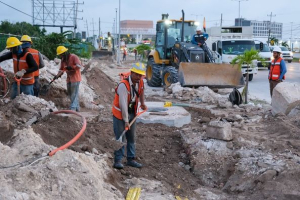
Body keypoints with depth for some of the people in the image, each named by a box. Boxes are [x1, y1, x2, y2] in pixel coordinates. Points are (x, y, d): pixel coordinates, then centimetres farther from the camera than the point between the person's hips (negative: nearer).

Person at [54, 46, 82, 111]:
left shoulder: (74, 57, -12)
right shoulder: (63, 60, 11)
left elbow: (79, 65, -21)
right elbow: (61, 69, 13)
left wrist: (71, 67, -30)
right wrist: (57, 75, -2)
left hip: (75, 78, -9)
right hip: (69, 79, 9)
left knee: (74, 94, -10)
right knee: (70, 94, 11)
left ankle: (73, 108, -12)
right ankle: (77, 107, 19)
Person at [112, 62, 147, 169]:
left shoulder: (140, 82, -4)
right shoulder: (123, 85, -26)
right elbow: (123, 104, -27)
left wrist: (142, 103, 27)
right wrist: (126, 121, -26)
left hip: (132, 113, 7)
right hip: (120, 114, -7)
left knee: (131, 137, 12)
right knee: (120, 138, -6)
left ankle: (131, 159, 21)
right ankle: (118, 160, 2)